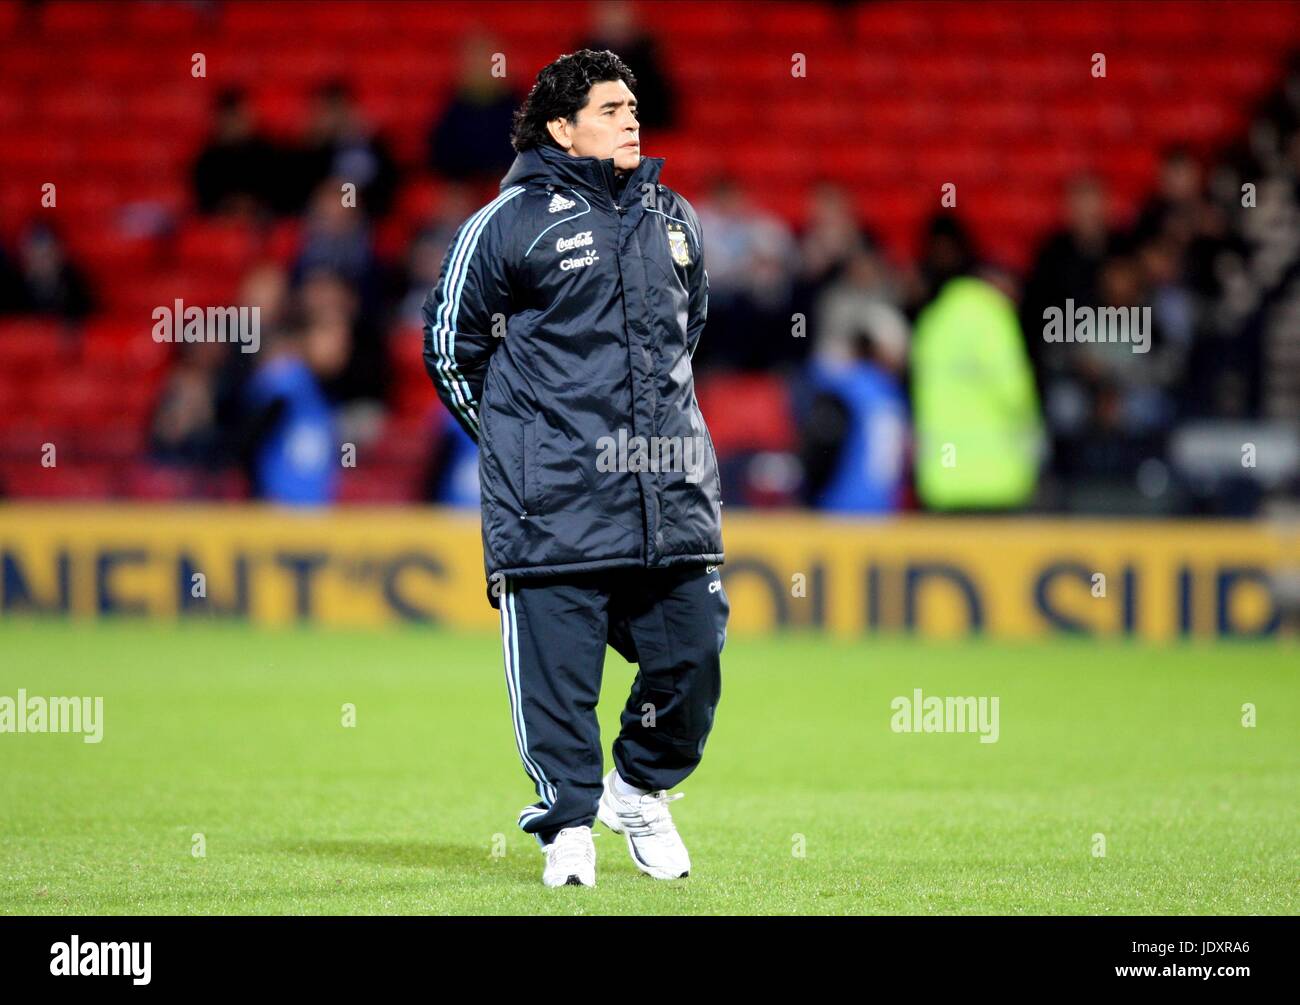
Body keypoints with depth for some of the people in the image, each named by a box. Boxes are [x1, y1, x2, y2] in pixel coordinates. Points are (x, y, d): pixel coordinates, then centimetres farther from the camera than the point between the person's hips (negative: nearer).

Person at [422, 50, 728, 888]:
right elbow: (450, 341, 5)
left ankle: (642, 789, 25)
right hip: (554, 503, -5)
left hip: (672, 491, 5)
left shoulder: (675, 221, 13)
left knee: (692, 652, 2)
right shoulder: (511, 222, -4)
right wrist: (512, 433, 9)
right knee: (557, 663, -4)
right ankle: (569, 824, 8)